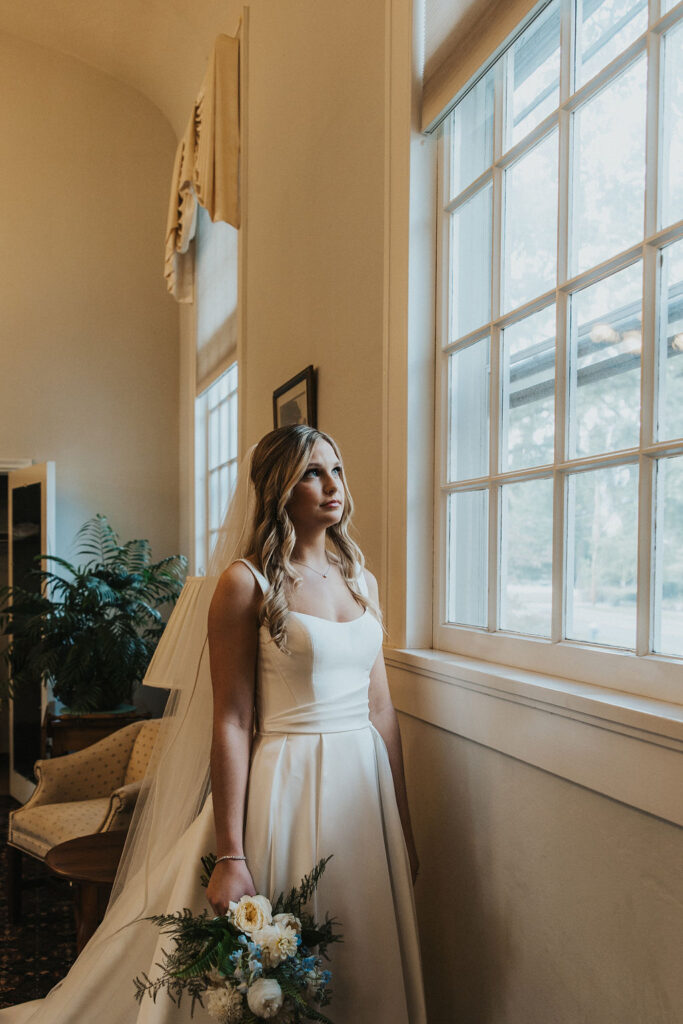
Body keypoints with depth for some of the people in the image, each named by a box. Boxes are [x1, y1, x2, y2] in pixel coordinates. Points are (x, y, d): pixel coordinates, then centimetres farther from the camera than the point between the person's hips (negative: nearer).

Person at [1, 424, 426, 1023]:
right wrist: (230, 856, -14)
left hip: (365, 784, 6)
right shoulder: (246, 581, -9)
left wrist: (404, 828, 11)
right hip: (283, 787, -5)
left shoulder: (362, 580, 8)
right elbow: (232, 724, -11)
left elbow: (381, 709, 10)